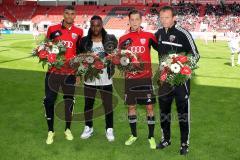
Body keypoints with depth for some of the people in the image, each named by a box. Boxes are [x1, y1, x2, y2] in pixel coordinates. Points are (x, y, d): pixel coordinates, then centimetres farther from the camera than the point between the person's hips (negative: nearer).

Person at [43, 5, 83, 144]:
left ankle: (68, 129, 28)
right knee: (49, 101, 1)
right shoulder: (53, 29, 3)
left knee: (69, 101, 9)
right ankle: (51, 131, 18)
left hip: (70, 72, 0)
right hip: (53, 70, 0)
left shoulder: (79, 32, 4)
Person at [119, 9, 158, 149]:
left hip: (146, 77, -2)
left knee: (150, 107, 1)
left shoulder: (149, 36, -1)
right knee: (131, 106, 11)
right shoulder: (123, 39, 6)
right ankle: (134, 135, 28)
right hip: (130, 78, 2)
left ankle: (151, 137, 16)